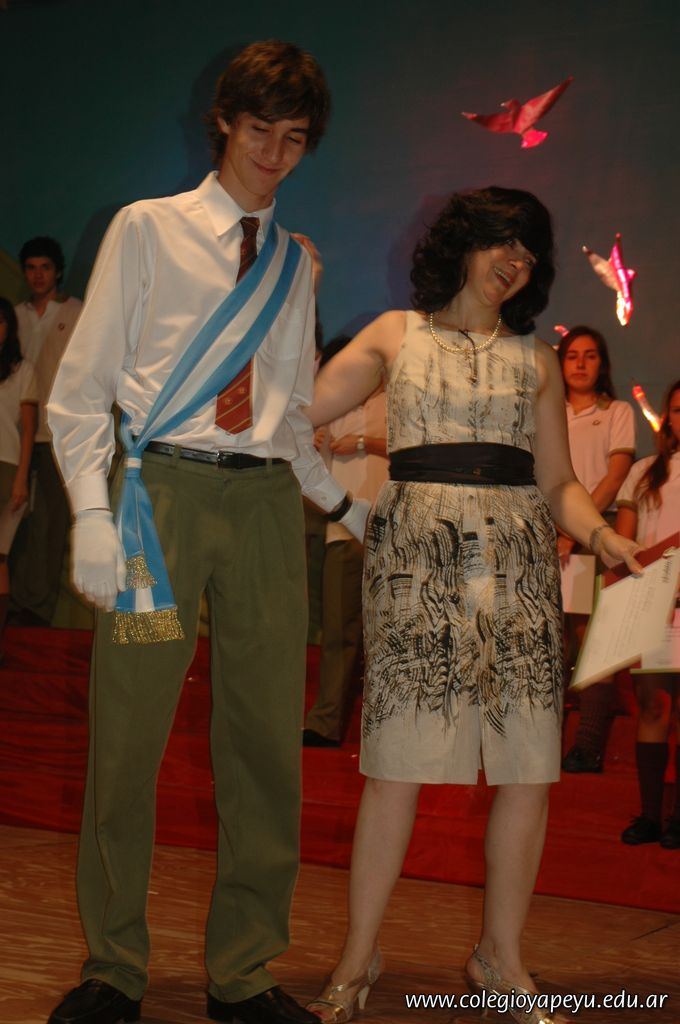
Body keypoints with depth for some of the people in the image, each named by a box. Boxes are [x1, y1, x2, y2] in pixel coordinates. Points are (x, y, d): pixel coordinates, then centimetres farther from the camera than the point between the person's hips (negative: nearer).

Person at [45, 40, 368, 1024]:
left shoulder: (296, 265, 18)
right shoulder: (148, 230, 6)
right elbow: (81, 387, 2)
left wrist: (339, 501, 11)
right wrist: (94, 510, -9)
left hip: (266, 501, 4)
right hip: (165, 490, -3)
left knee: (266, 741, 4)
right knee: (127, 732, -2)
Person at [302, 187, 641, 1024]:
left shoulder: (536, 359, 16)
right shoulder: (397, 335, 12)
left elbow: (556, 484, 11)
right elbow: (299, 410, 4)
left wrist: (602, 534, -6)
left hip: (517, 567, 3)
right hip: (417, 560, -2)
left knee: (529, 768, -2)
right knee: (398, 761, -6)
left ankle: (499, 956, 14)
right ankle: (359, 955, 8)